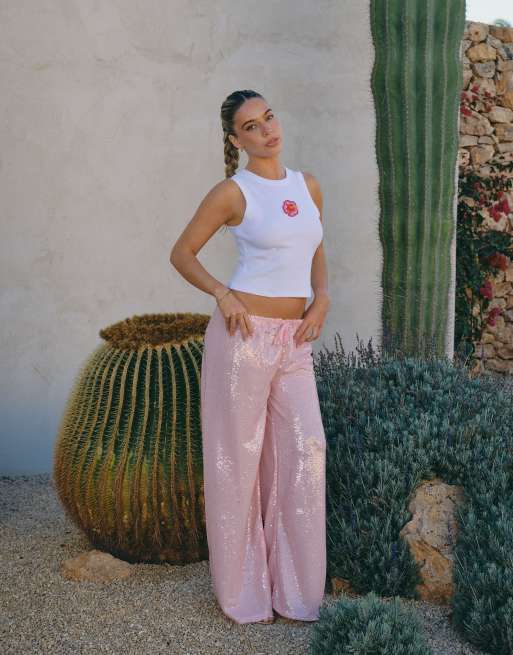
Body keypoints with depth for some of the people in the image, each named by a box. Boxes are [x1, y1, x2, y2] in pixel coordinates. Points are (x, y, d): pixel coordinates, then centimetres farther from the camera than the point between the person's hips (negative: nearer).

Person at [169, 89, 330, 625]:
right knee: (238, 457, 4)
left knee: (305, 451, 3)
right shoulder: (232, 192, -5)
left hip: (294, 341, 5)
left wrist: (322, 298, 5)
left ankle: (295, 586, 20)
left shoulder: (307, 186, 11)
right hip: (245, 334, -5)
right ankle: (242, 589, 20)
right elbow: (182, 253, 2)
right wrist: (221, 293, -13)